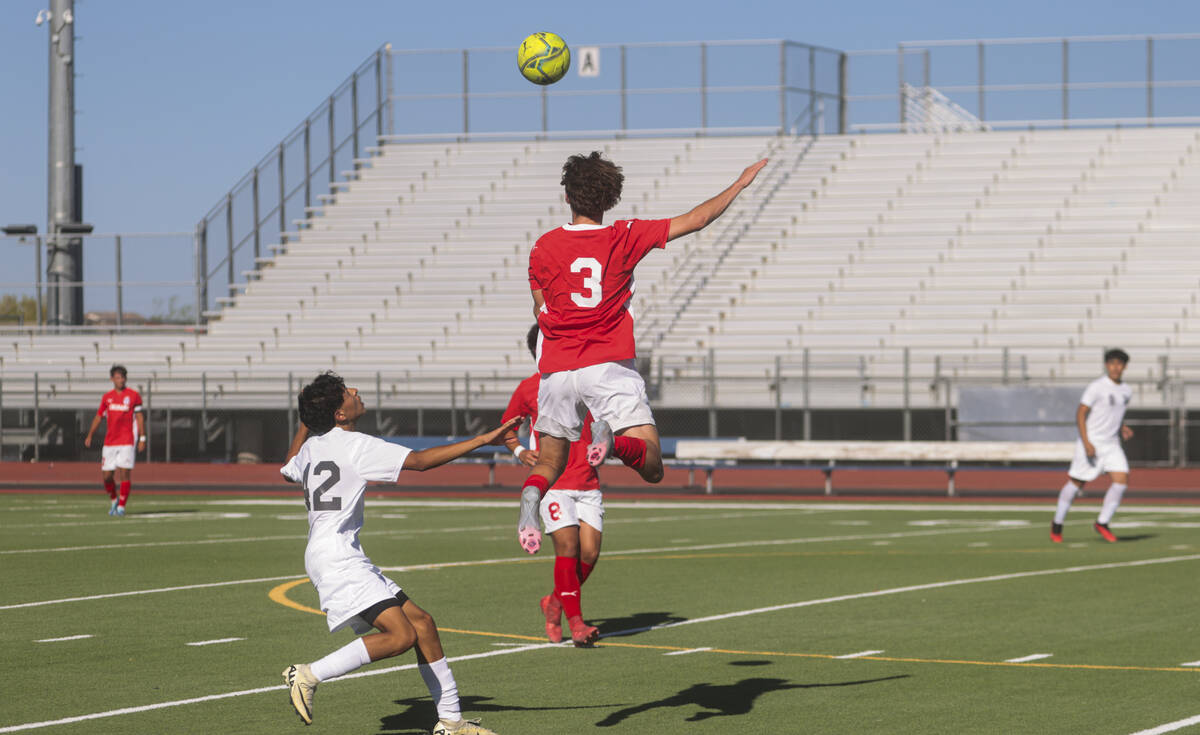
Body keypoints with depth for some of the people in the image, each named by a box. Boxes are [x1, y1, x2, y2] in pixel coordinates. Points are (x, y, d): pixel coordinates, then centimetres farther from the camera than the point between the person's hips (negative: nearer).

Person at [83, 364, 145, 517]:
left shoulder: (134, 395, 0)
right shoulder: (107, 397, 10)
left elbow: (140, 417, 1)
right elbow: (99, 417, 18)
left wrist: (142, 438, -5)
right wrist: (89, 436, 14)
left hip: (127, 442, -3)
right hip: (110, 442, 3)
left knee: (125, 473, -11)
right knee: (106, 476, 2)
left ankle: (121, 506, -5)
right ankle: (113, 500, 27)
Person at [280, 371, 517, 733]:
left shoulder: (311, 446, 15)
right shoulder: (355, 445, -12)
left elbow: (288, 469, 39)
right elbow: (420, 460, -19)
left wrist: (306, 423, 43)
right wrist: (481, 441, -19)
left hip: (345, 559, 10)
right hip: (335, 557, -10)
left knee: (422, 623, 8)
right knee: (400, 636, -21)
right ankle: (308, 675, -13)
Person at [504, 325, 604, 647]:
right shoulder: (529, 388, 4)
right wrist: (519, 451, 2)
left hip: (587, 481, 2)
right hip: (552, 483, -2)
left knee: (590, 552, -4)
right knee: (568, 547, -16)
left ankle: (555, 602, 20)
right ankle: (576, 623, -12)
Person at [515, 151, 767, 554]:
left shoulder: (544, 248, 4)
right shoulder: (626, 236, 1)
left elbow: (540, 312, 12)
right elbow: (695, 220, 9)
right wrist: (740, 184, 20)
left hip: (556, 370, 2)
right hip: (608, 366, -2)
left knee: (549, 463, 15)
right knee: (652, 467, -4)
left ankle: (530, 495, -21)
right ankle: (612, 439, -36)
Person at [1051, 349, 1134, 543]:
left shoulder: (1126, 391, 9)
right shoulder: (1097, 387, -13)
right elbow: (1080, 413, -14)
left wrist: (1123, 429, 6)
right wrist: (1086, 443, -21)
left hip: (1112, 443, 6)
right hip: (1091, 442, -6)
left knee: (1122, 480, -10)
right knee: (1076, 482, 1)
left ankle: (1102, 523, 1)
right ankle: (1057, 524, 18)